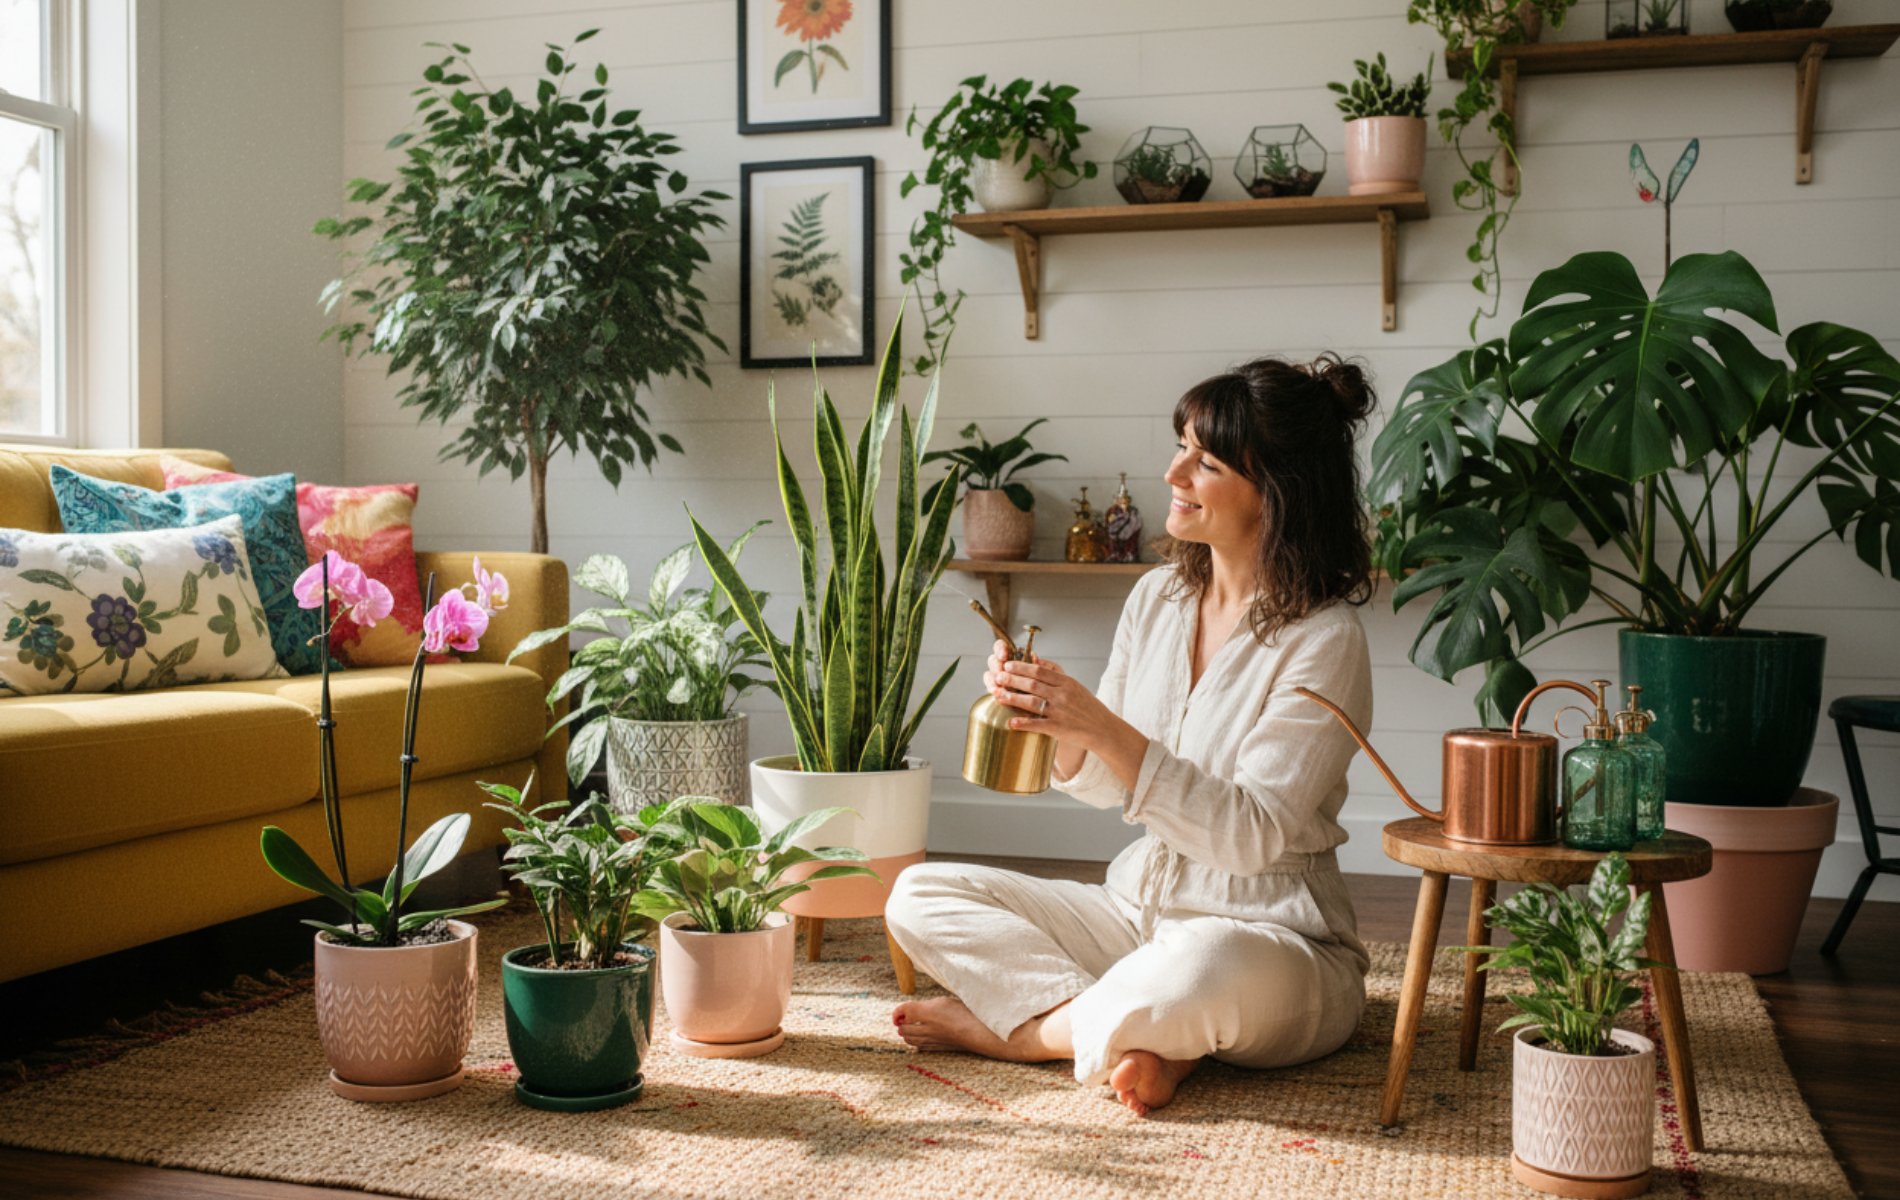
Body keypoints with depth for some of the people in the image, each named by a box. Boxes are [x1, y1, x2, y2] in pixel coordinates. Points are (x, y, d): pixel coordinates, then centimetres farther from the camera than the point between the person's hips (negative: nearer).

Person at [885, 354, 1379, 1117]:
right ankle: (1144, 1041, -16)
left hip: (1276, 944, -7)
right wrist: (1052, 719, -11)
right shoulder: (1157, 598, 4)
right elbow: (1102, 784, 11)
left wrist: (1102, 727, -29)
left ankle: (1012, 1026, -11)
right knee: (920, 896, -4)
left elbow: (1251, 833, -22)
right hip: (1140, 908, 7)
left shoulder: (1324, 640, -15)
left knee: (1208, 969, -41)